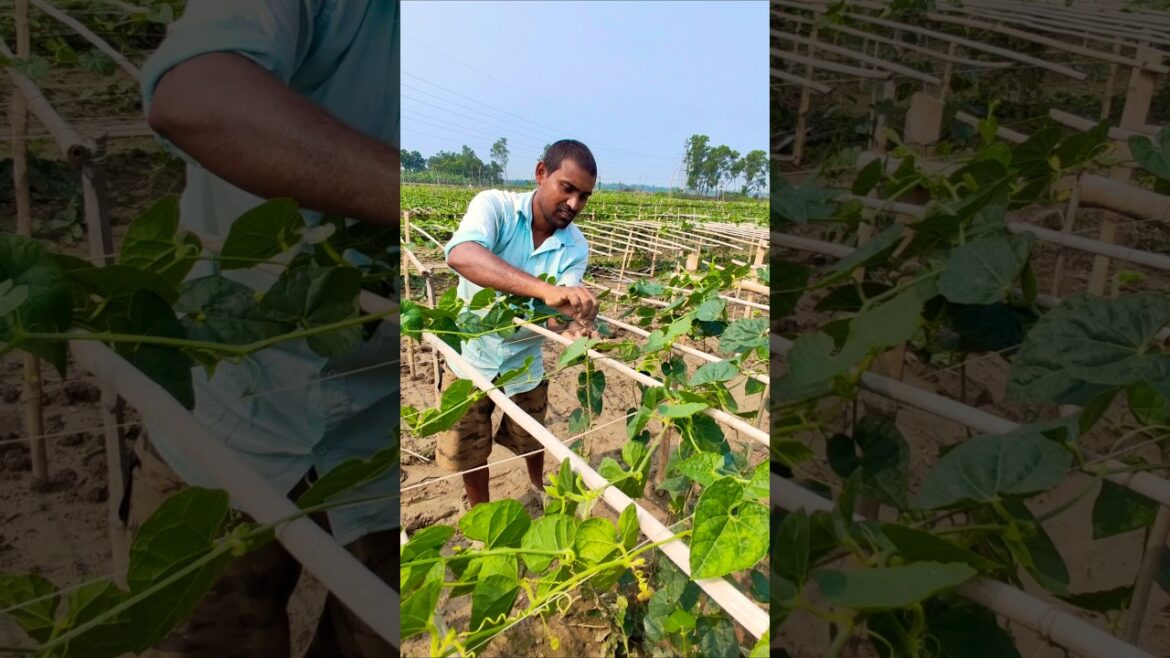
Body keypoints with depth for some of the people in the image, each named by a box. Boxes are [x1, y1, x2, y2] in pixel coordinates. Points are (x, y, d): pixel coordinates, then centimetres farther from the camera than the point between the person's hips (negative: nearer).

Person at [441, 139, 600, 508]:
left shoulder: (576, 248, -13)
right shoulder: (494, 205, -22)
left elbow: (557, 311, -20)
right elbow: (460, 255, -43)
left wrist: (571, 327, -46)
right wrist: (545, 289, -56)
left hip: (524, 364, 2)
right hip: (472, 356, -2)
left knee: (530, 443, 23)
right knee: (468, 452, 13)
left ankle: (538, 490, 54)